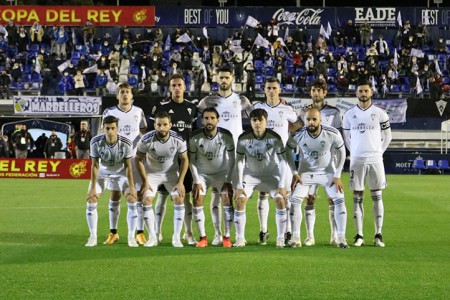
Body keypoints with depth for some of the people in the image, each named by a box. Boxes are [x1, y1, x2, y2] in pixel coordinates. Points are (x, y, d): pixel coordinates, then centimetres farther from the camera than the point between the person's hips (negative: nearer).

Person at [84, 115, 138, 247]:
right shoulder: (96, 142, -25)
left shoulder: (126, 143, -25)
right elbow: (95, 165, -17)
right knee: (91, 200, -12)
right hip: (101, 173, 0)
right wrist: (93, 187, -18)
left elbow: (128, 166, -15)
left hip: (120, 173, 0)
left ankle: (131, 237, -4)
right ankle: (93, 237, 1)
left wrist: (131, 186, -16)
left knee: (132, 199, -15)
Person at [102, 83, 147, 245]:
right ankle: (113, 232, 10)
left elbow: (144, 134, 13)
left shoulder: (138, 112, 5)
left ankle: (140, 233, 3)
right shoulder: (109, 112, 1)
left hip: (136, 158, 1)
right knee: (114, 195, 2)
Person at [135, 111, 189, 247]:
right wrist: (145, 181, -11)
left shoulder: (178, 140, -21)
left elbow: (184, 160, -7)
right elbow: (138, 159, -10)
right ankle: (152, 237, -4)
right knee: (146, 200, -14)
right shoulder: (146, 140, -24)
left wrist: (180, 182, -11)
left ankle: (176, 237, -5)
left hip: (172, 173, 0)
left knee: (179, 199, -14)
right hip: (152, 173, 0)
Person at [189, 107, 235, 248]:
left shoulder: (226, 136, -19)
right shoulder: (195, 137, -19)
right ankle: (202, 238, -3)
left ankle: (226, 237, -2)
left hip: (222, 173, 0)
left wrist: (228, 181, -11)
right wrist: (197, 181, -11)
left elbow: (231, 159, -9)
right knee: (197, 201, -11)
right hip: (202, 173, 0)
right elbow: (191, 160, -7)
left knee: (227, 201, -11)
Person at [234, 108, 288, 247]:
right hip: (250, 174, 1)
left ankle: (281, 238, -6)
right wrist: (239, 185, -13)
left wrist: (282, 185, -17)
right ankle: (240, 238, -5)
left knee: (280, 200, -18)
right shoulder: (243, 138, -18)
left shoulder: (275, 138, -20)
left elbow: (282, 162, -14)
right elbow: (239, 162, -10)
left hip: (271, 174, -1)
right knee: (240, 200, -17)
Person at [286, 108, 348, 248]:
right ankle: (296, 238, -2)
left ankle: (341, 238, -3)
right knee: (295, 200, -10)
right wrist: (294, 173, -6)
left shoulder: (333, 134, -23)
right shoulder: (298, 136, -21)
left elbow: (341, 152, -7)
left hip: (328, 172, 0)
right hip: (305, 172, 0)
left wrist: (337, 176, -9)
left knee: (339, 200, -11)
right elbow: (287, 151, -2)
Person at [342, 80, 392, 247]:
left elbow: (387, 136, 11)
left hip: (375, 160, -1)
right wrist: (356, 153, 9)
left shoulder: (379, 113, 2)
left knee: (377, 196, 0)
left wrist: (378, 152, 7)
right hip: (356, 161, 1)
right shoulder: (349, 114, 5)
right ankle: (359, 235, 4)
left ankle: (378, 235, 2)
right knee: (357, 197, 1)